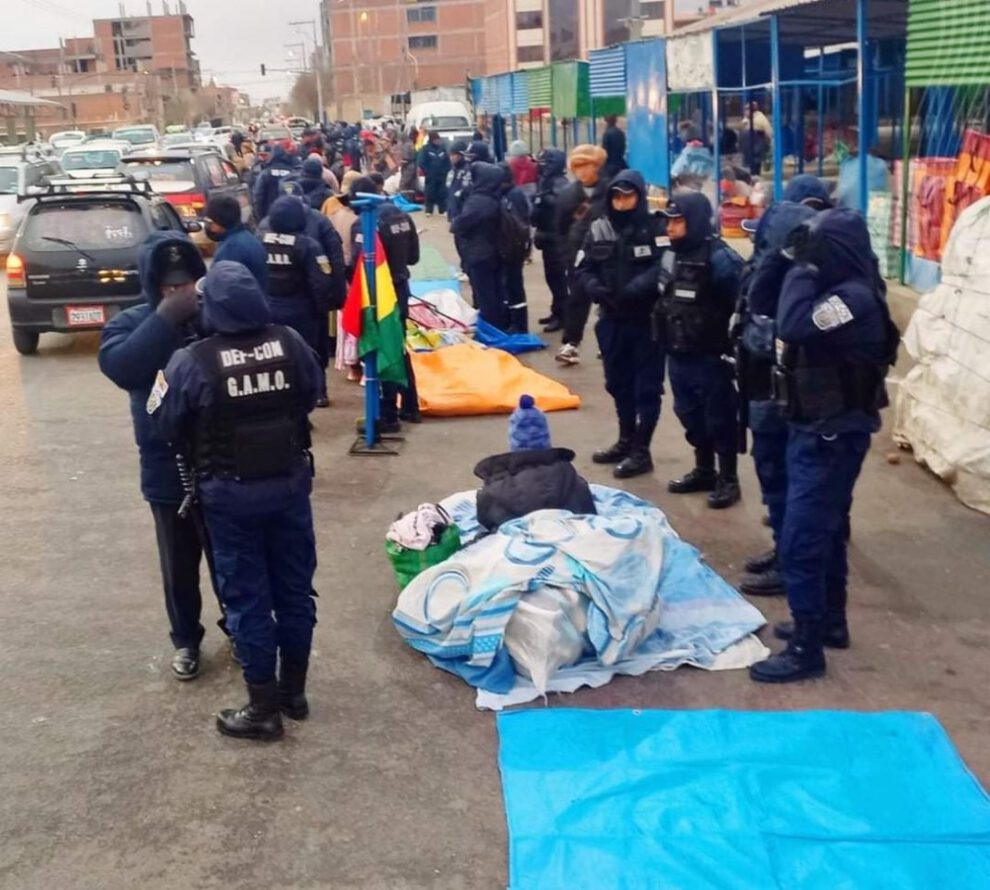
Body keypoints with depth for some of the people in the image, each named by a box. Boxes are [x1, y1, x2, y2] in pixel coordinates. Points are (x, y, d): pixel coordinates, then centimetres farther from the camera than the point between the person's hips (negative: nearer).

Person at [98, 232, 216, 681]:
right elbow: (120, 367, -27)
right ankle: (186, 640, 36)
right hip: (168, 471, 1)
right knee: (180, 566, 16)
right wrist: (166, 319, -28)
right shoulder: (131, 323, -5)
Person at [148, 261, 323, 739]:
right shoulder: (289, 342, -7)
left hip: (232, 494, -4)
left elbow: (163, 423, -5)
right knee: (295, 587, 15)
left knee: (247, 596, 7)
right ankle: (293, 690, 30)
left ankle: (263, 708, 17)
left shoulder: (193, 361, -18)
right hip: (291, 482, 4)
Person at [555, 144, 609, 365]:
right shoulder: (568, 195, 3)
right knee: (576, 299, 4)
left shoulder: (610, 191, -7)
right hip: (578, 257, 2)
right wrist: (567, 256, 2)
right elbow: (561, 230, 8)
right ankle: (571, 343, 9)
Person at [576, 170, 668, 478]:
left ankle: (642, 451, 13)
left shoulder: (656, 227, -8)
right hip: (612, 321, 5)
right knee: (618, 384, 17)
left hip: (648, 320, -5)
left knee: (647, 387, 3)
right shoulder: (599, 229, 5)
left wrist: (635, 289, -32)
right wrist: (597, 289, -15)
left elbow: (664, 268, -21)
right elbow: (582, 270, 5)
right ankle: (626, 441, 34)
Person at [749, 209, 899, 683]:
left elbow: (792, 325, -34)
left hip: (832, 436, -11)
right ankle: (829, 621, 36)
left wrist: (803, 268, -23)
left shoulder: (854, 297, -23)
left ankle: (806, 649, -1)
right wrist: (804, 268, 0)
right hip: (821, 431, 11)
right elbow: (798, 329, 8)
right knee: (824, 529, 21)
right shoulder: (842, 291, 10)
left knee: (801, 540, -9)